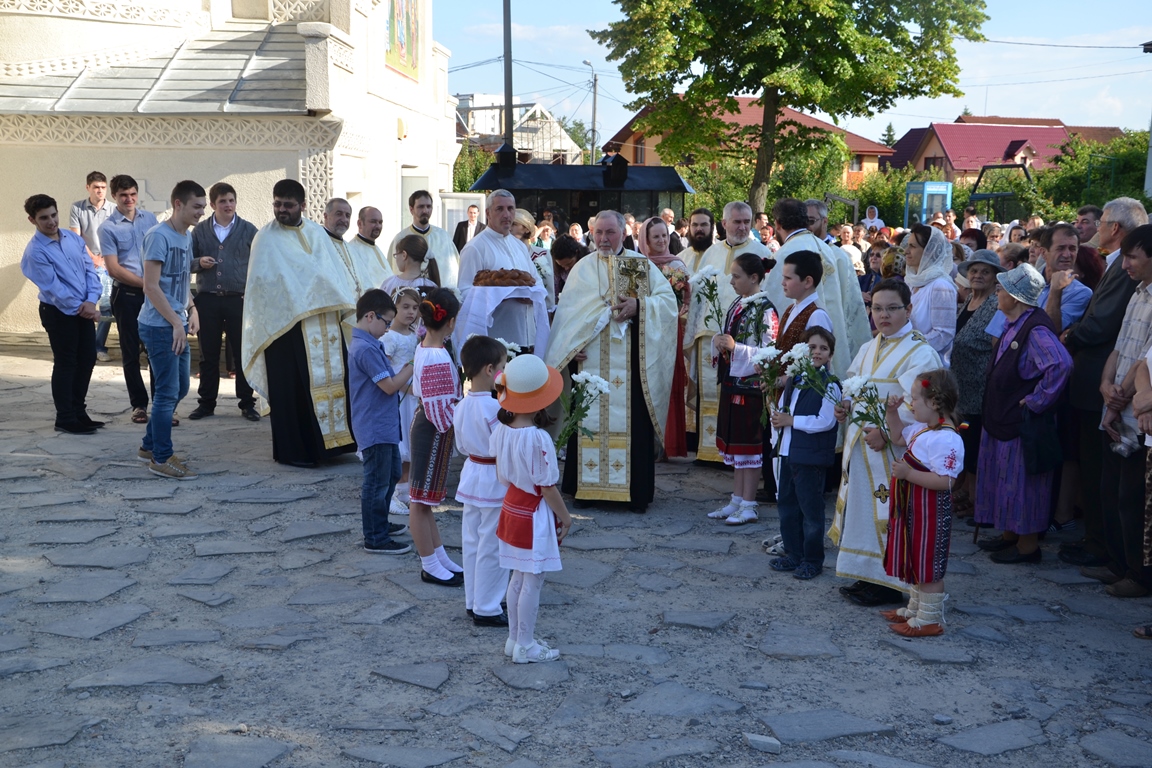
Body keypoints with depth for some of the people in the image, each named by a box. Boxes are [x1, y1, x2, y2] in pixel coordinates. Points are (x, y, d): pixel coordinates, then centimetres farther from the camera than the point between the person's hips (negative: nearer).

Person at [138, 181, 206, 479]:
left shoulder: (186, 236, 12)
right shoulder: (159, 236, -15)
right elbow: (151, 286, -18)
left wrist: (191, 310, 8)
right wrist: (176, 323, -18)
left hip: (177, 326, 9)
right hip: (159, 327, -9)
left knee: (179, 389, 15)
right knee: (168, 392, -5)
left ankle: (150, 445, 29)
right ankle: (161, 459, 4)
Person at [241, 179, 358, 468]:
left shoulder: (317, 233, 13)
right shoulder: (267, 239, -2)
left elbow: (336, 269, 14)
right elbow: (261, 282, -9)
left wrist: (343, 301, 0)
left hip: (324, 324, 5)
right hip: (287, 325, -5)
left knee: (333, 377, 6)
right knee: (293, 387, -3)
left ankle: (333, 439, 16)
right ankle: (293, 450, 5)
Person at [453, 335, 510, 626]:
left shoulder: (461, 406, 1)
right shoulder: (495, 408, -23)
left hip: (471, 475, 8)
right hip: (494, 482, -8)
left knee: (471, 542, 16)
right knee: (491, 548, 2)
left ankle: (473, 602, 27)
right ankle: (487, 610, 11)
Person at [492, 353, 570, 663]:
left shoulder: (502, 430, -4)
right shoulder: (538, 439, -26)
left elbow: (501, 476, 7)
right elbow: (547, 487, -20)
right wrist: (565, 516, -6)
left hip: (512, 507, 7)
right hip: (535, 514, -7)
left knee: (519, 577, 19)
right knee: (532, 582, 5)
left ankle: (514, 638, 29)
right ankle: (525, 646, 15)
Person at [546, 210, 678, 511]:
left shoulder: (643, 266, 8)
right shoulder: (582, 268, 9)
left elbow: (668, 298, 1)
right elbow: (567, 310, 4)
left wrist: (639, 305, -16)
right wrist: (572, 346, -8)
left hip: (631, 361, 0)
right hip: (591, 359, 1)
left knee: (632, 420, 0)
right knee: (591, 419, 2)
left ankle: (636, 490, 7)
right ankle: (588, 486, 11)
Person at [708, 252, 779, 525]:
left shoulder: (765, 310, -13)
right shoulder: (736, 305, 12)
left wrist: (735, 347, -23)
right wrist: (718, 342, -1)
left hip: (750, 385, -8)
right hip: (731, 382, 8)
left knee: (749, 444, -1)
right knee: (734, 443, 13)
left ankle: (748, 506, 7)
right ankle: (737, 501, 22)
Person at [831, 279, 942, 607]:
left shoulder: (920, 353, -12)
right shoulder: (868, 349, 13)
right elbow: (854, 386, 23)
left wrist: (886, 432, -26)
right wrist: (846, 404, 1)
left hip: (892, 448, -8)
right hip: (860, 444, 8)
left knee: (888, 514, -2)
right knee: (863, 506, 14)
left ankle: (888, 583, 10)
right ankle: (867, 576, 26)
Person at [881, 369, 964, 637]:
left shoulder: (946, 439, -26)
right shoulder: (921, 429, 7)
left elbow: (945, 481, -31)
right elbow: (898, 438, 26)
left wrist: (908, 473, -30)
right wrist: (893, 413, 11)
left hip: (930, 513, -11)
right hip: (912, 509, 11)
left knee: (928, 565, 1)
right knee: (915, 561, 21)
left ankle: (930, 620, 13)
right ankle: (915, 610, 35)